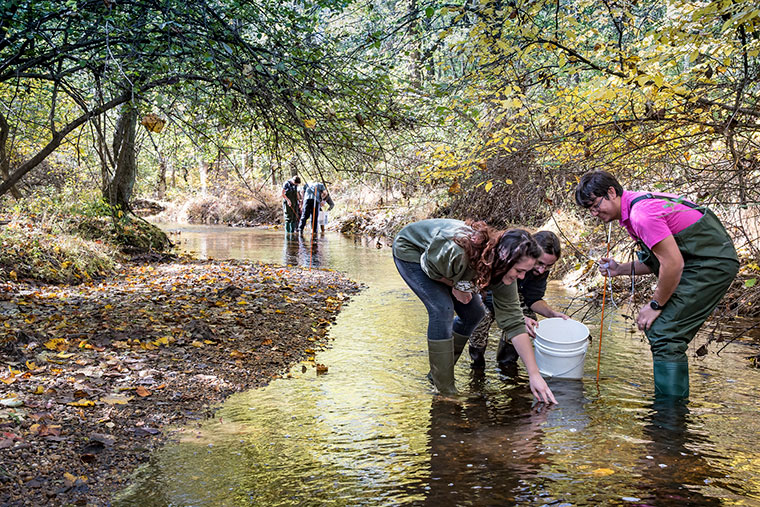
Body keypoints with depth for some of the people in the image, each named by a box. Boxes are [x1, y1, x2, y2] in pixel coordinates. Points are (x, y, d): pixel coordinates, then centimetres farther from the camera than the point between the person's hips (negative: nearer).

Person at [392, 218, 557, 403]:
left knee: (474, 313, -1)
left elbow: (514, 324, -20)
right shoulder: (458, 251, -44)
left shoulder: (503, 273, -22)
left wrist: (534, 374, -21)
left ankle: (438, 372, 16)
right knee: (442, 309, -24)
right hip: (410, 251, -7)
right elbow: (429, 266, -23)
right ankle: (445, 391, -13)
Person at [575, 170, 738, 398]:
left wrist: (655, 305, -12)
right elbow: (660, 259, 18)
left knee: (665, 335, -14)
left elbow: (673, 264, -23)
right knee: (658, 330, 11)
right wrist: (620, 269, 7)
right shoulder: (631, 210, 12)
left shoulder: (641, 213, -21)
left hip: (713, 264, -10)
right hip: (701, 261, 10)